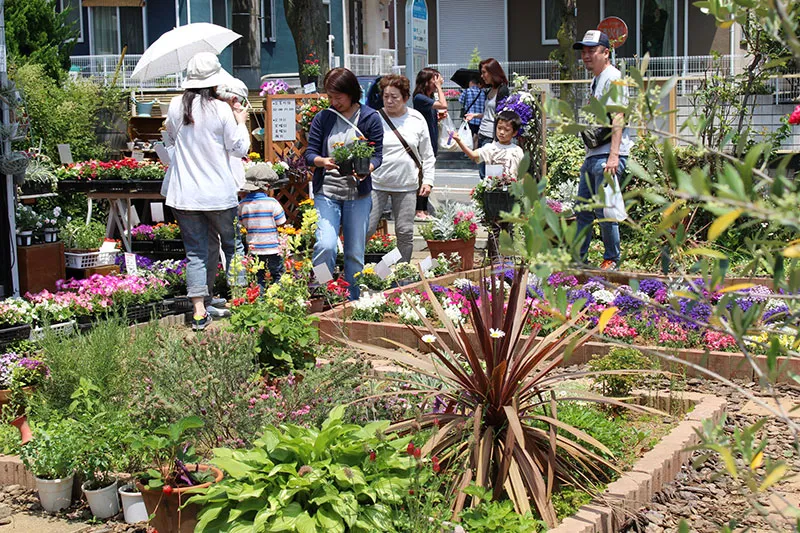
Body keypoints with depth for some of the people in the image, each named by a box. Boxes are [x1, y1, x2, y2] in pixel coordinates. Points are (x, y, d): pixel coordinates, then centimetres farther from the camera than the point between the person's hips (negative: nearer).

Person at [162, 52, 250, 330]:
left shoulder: (177, 106, 0)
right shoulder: (221, 109, -11)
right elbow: (240, 148, -4)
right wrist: (241, 122, 10)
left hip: (184, 194, 3)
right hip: (219, 193, -3)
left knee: (195, 252, 7)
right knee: (232, 246, 15)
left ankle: (199, 312, 4)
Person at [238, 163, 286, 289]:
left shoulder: (242, 204, -1)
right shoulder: (272, 203, -13)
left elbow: (245, 226, 7)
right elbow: (282, 224, -7)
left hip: (253, 249, 4)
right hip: (272, 250, -4)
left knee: (258, 278, 14)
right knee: (278, 276, 10)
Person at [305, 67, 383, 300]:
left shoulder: (370, 118, 1)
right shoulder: (322, 118, 5)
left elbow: (377, 155, 0)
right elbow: (310, 153, 3)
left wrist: (364, 169, -22)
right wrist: (323, 161, -19)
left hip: (358, 195, 0)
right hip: (326, 192, 0)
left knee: (355, 253, 6)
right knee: (326, 245, -17)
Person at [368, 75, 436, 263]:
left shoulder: (417, 119, 4)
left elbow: (427, 154, 11)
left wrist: (428, 180, 4)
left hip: (407, 185, 2)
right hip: (376, 183, -2)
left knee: (405, 232, 5)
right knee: (366, 229, -5)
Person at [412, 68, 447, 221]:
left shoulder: (429, 98, 14)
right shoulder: (420, 98, -14)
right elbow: (443, 105, -23)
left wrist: (439, 117, 4)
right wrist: (439, 86, -15)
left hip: (431, 143, 9)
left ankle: (424, 210, 18)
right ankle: (419, 212, -2)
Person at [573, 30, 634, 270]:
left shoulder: (613, 78, -10)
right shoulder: (596, 79, 20)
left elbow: (618, 117, -19)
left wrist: (613, 155, -28)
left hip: (607, 156, -10)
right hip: (593, 154, 10)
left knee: (604, 210, -6)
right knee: (583, 208, 12)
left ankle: (612, 259, 5)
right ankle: (577, 257, 19)